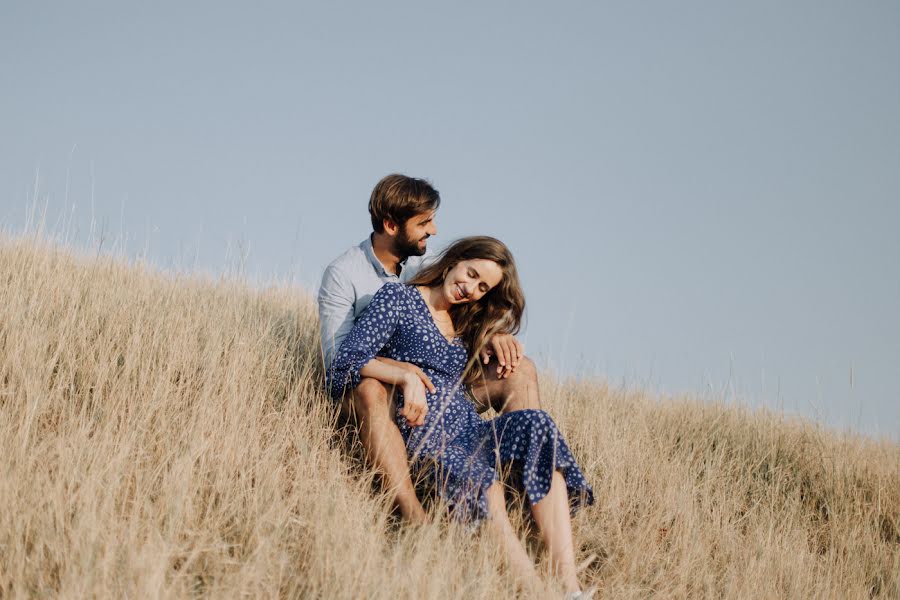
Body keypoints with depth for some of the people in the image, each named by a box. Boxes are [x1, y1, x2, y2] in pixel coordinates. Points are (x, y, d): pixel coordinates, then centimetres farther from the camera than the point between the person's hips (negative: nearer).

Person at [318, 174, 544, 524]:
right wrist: (398, 369, -37)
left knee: (519, 370, -10)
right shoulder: (342, 275, -11)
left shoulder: (424, 263, 8)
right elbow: (336, 355, -20)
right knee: (369, 389, -42)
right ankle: (415, 519, -53)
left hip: (430, 385, 6)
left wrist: (492, 333, -13)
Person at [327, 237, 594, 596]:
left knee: (535, 425, -28)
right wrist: (407, 375, -19)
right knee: (476, 477, -40)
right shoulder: (398, 298, 7)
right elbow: (348, 362, -5)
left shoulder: (467, 324, 26)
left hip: (469, 431, 6)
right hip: (423, 436, -5)